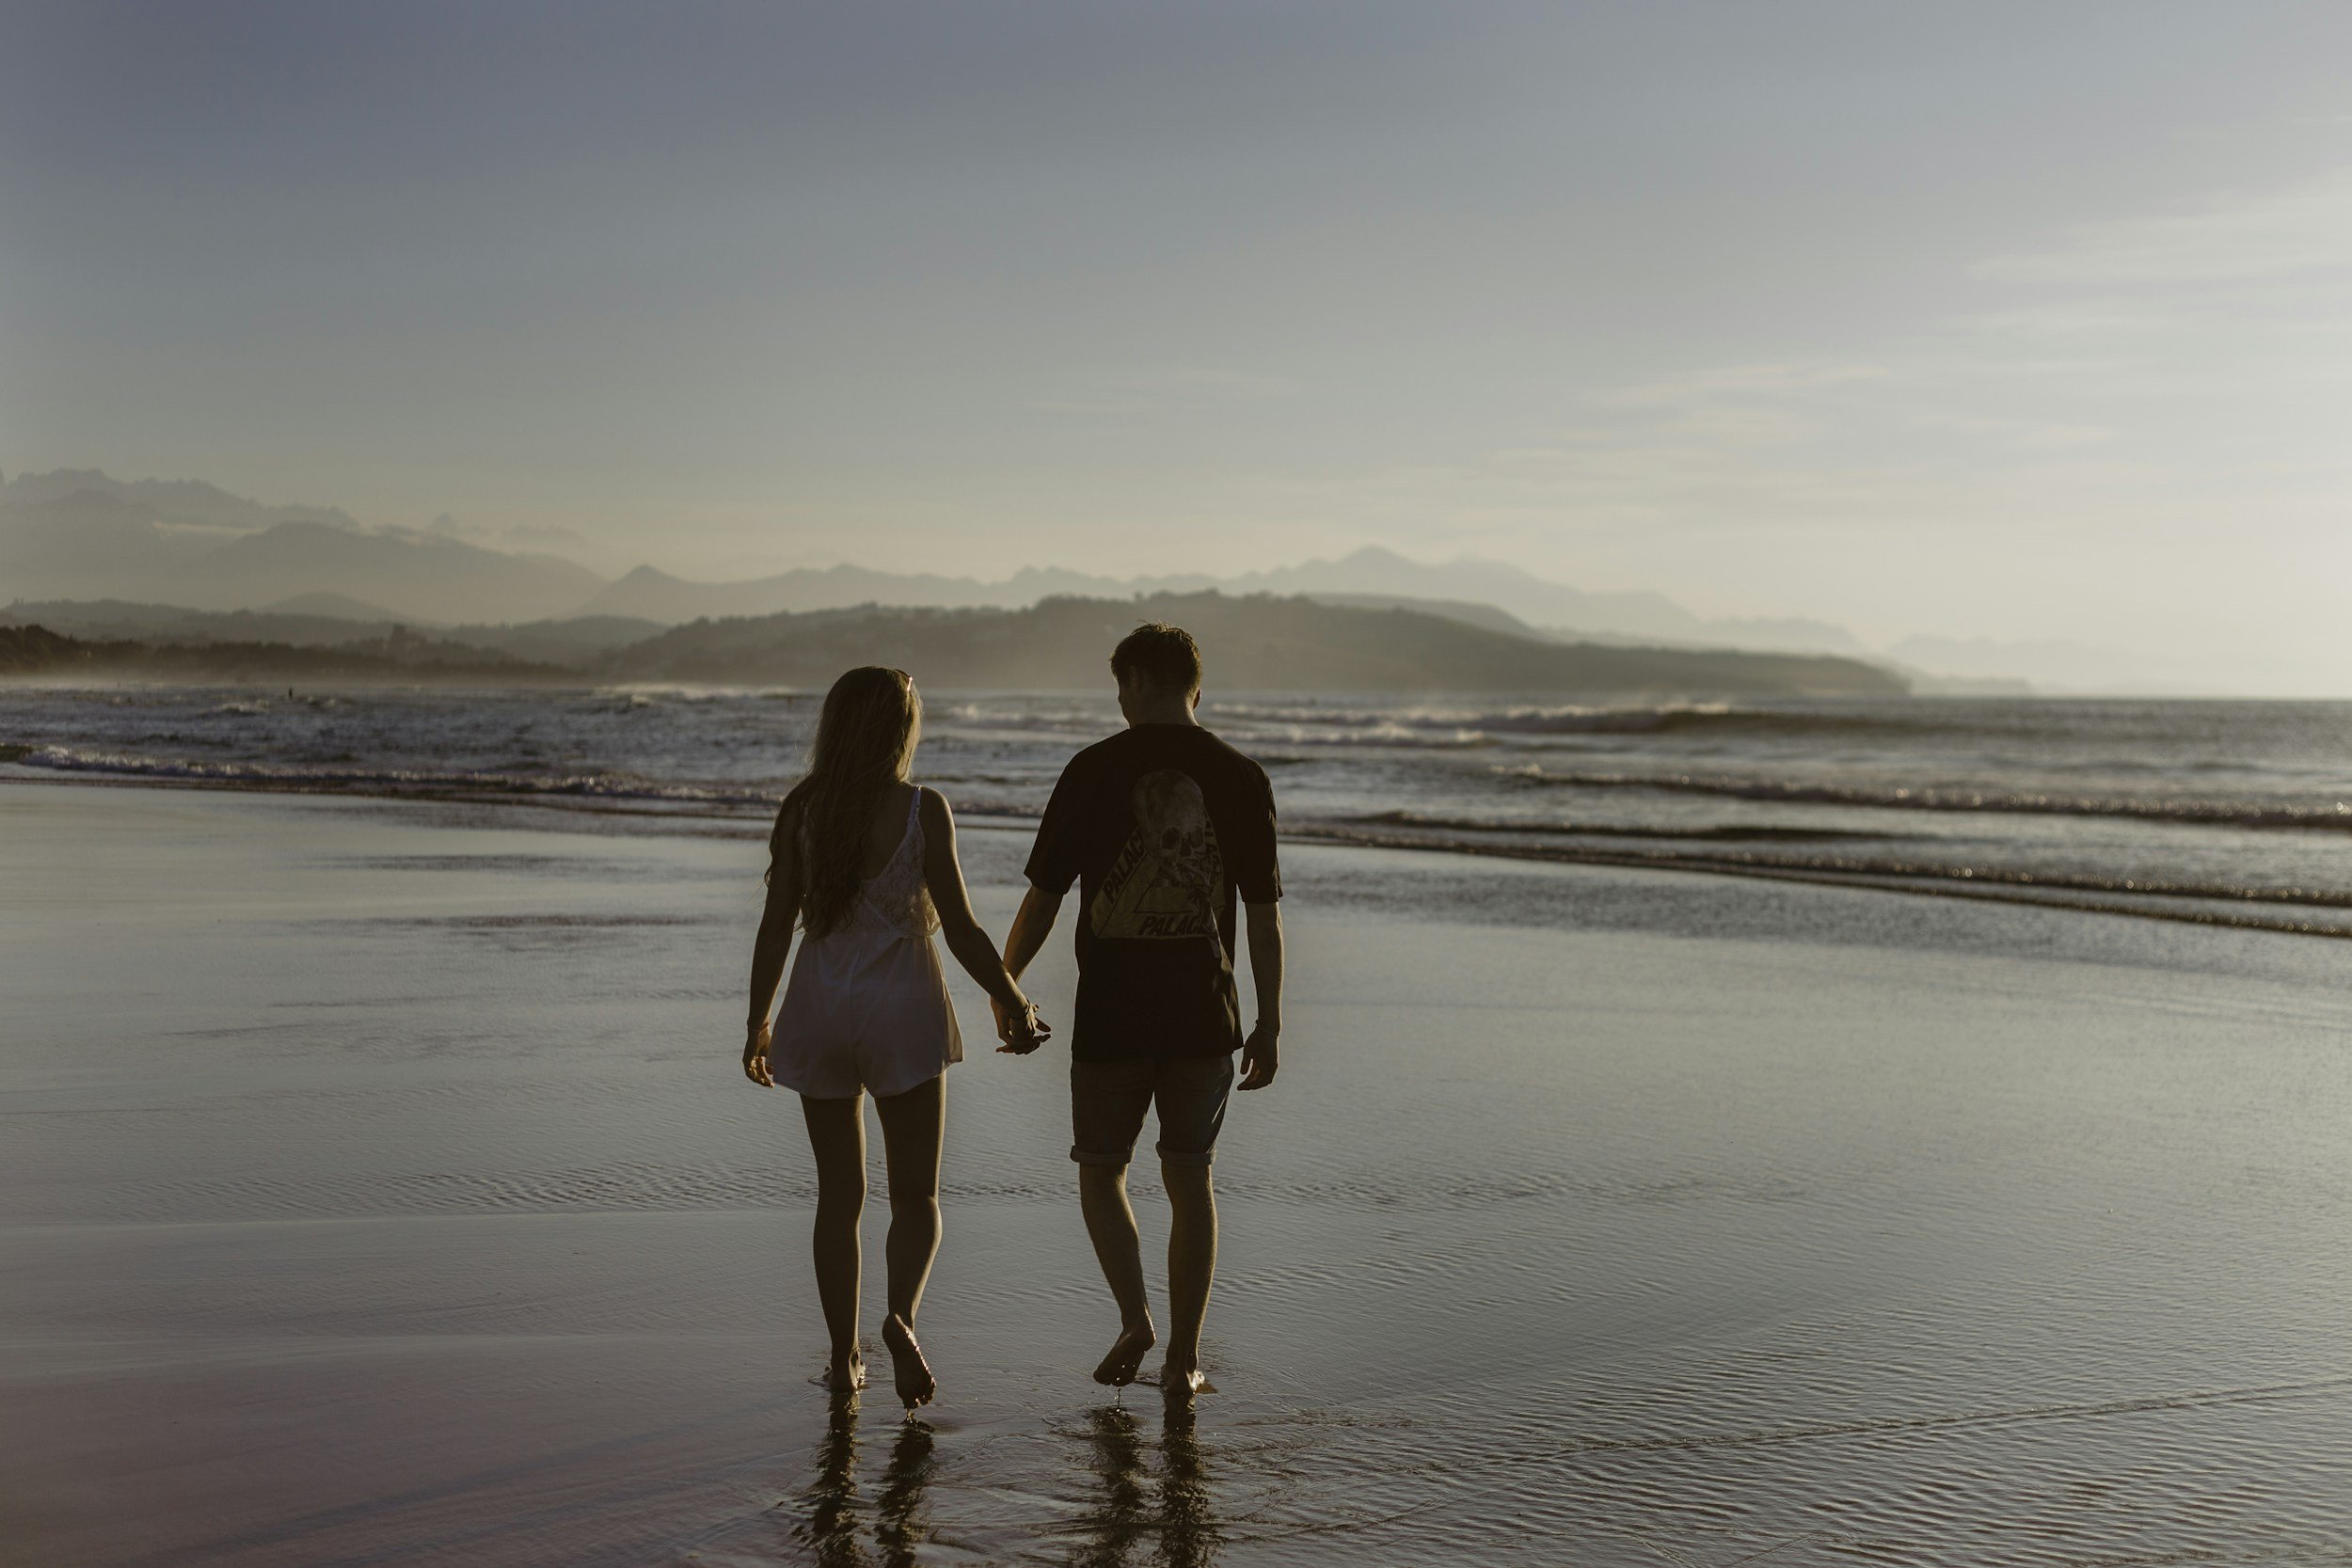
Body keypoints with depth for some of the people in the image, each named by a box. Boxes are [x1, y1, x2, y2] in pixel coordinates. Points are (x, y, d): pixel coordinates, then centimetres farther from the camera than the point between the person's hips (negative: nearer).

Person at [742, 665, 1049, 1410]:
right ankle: (901, 1316, -20)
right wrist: (1012, 1002, 2)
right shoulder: (922, 809, -9)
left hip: (821, 1012, 3)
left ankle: (844, 1355, 16)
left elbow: (777, 924, 1)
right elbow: (959, 927, -10)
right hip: (902, 1011, -3)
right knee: (916, 1194, 5)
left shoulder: (800, 811, -1)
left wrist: (757, 1021, 12)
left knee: (839, 1194, 13)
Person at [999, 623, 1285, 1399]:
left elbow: (1043, 896, -3)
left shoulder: (1095, 770, -6)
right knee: (1189, 1177, 11)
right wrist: (1268, 1026, 8)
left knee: (1101, 1169, 14)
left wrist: (1003, 986, 10)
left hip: (1111, 1013, -2)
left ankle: (1135, 1318, -3)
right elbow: (1264, 914, 1)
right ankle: (1183, 1356, 12)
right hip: (1204, 1014, 2)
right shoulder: (1240, 777, 0)